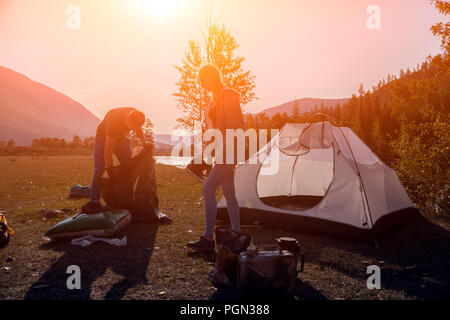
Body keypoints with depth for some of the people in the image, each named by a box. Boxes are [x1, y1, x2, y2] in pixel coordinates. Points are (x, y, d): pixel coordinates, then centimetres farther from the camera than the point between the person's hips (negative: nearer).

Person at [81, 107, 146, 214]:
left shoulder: (135, 115, -24)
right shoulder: (115, 121, -40)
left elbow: (139, 130, 4)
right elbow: (108, 150, -35)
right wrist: (109, 169, -31)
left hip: (121, 137, 5)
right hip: (103, 137, -5)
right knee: (99, 171, -15)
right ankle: (94, 202, -14)